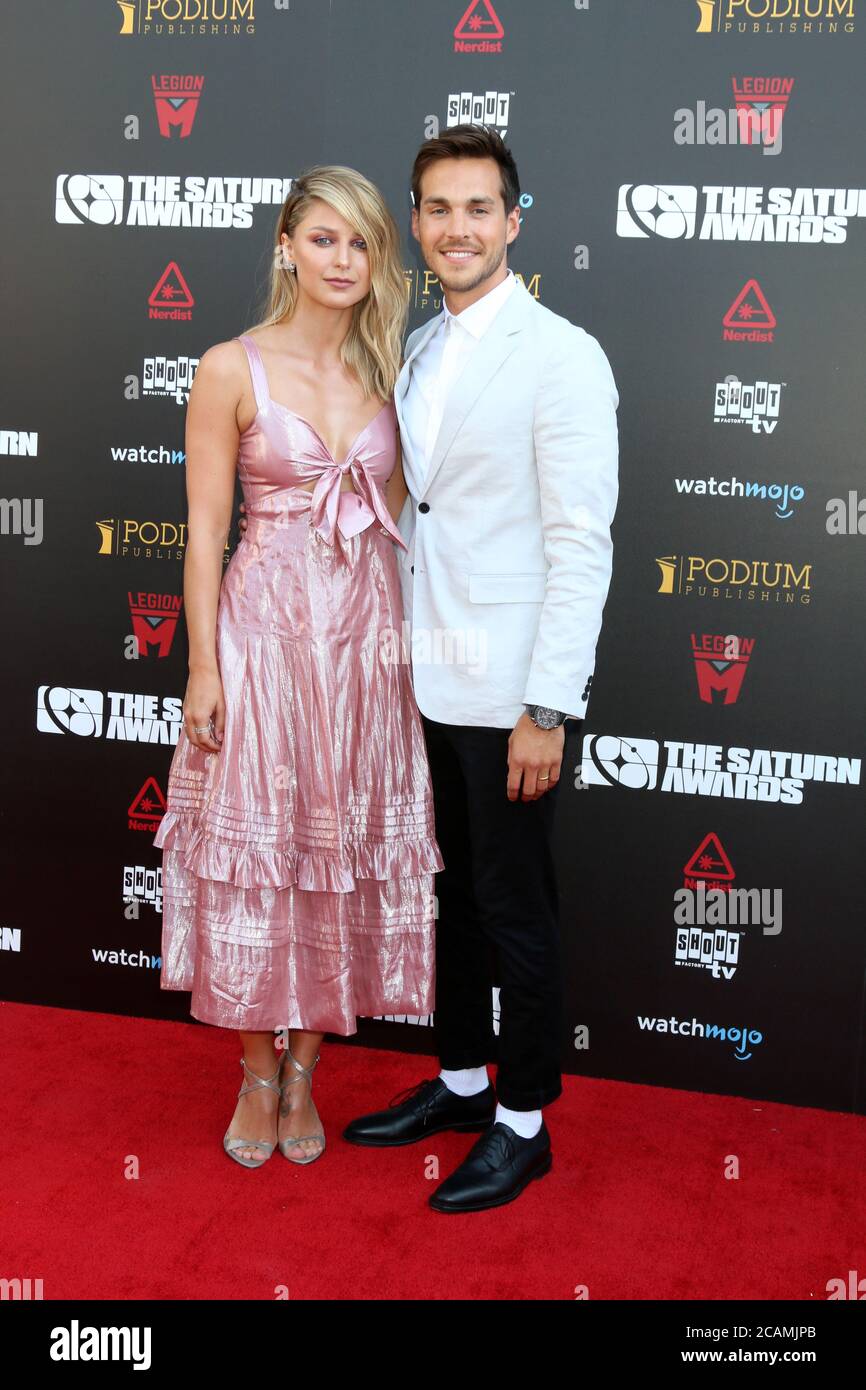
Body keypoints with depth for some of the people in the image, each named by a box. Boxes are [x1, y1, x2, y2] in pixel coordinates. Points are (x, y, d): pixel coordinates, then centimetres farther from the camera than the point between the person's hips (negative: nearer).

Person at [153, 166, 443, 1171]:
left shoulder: (384, 371, 8)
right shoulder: (232, 370, -3)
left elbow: (395, 515, 12)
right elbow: (205, 530, -4)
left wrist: (406, 635, 4)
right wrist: (203, 666, -8)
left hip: (365, 637, 4)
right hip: (263, 631, -3)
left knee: (343, 852, 9)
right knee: (254, 847, 3)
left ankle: (305, 1068, 26)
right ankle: (260, 1071, 23)